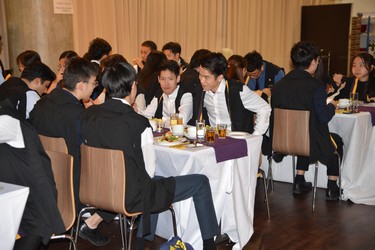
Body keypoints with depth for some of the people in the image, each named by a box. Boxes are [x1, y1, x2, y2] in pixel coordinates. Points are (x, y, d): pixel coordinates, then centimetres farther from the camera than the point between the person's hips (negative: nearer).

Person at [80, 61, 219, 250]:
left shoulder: (88, 114, -6)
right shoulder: (138, 123, -24)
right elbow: (149, 170, -12)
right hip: (132, 197, -7)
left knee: (155, 182, 36)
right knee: (201, 182, 9)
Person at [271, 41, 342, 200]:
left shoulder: (279, 84, -3)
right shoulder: (316, 86, -18)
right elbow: (323, 117, -18)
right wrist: (332, 106, 5)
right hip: (311, 143, -5)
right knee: (336, 141, 26)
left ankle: (299, 182, 38)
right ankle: (332, 188, 29)